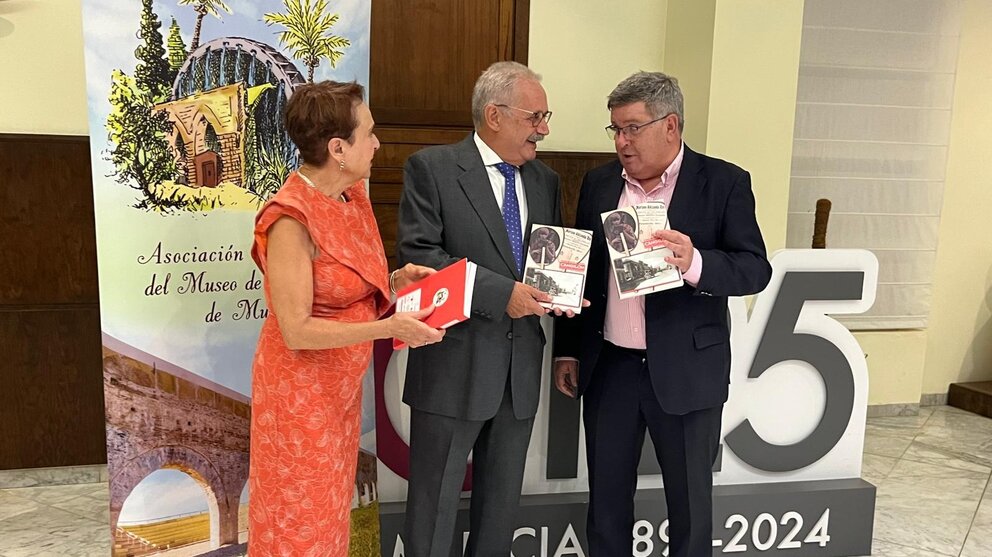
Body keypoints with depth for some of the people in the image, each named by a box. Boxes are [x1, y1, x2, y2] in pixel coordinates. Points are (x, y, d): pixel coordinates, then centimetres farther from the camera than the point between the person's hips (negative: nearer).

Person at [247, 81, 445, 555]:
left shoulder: (351, 196, 1)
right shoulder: (291, 220, -24)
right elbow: (297, 330, -24)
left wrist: (396, 281, -6)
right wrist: (390, 328, -28)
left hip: (343, 382, 8)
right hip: (301, 388, -8)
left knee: (331, 507, 22)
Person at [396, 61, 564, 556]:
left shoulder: (546, 181, 12)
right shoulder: (431, 168, -6)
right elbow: (417, 254, -15)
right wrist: (501, 292, -21)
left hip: (521, 369, 6)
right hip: (454, 366, -5)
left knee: (502, 502, 17)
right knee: (435, 502, 6)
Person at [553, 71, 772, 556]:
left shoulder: (724, 183, -6)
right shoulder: (599, 183, 6)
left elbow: (756, 269, -11)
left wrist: (694, 263, -30)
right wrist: (568, 351, 9)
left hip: (685, 370, -3)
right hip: (609, 367, 4)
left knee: (691, 504, 11)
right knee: (606, 499, 15)